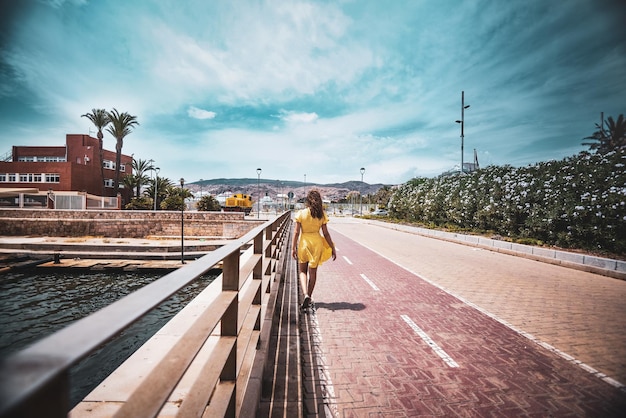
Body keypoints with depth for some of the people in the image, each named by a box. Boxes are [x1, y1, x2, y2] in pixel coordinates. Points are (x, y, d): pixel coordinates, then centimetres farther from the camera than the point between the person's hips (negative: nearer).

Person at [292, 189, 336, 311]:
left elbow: (296, 232, -6)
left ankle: (306, 295, -5)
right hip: (317, 242, 1)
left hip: (304, 242, -1)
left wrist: (293, 248, 1)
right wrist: (333, 249, 4)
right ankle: (309, 297, 26)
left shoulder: (301, 213, -7)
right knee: (313, 271, 15)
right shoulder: (322, 214, -4)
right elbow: (326, 233, -3)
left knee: (302, 271, 15)